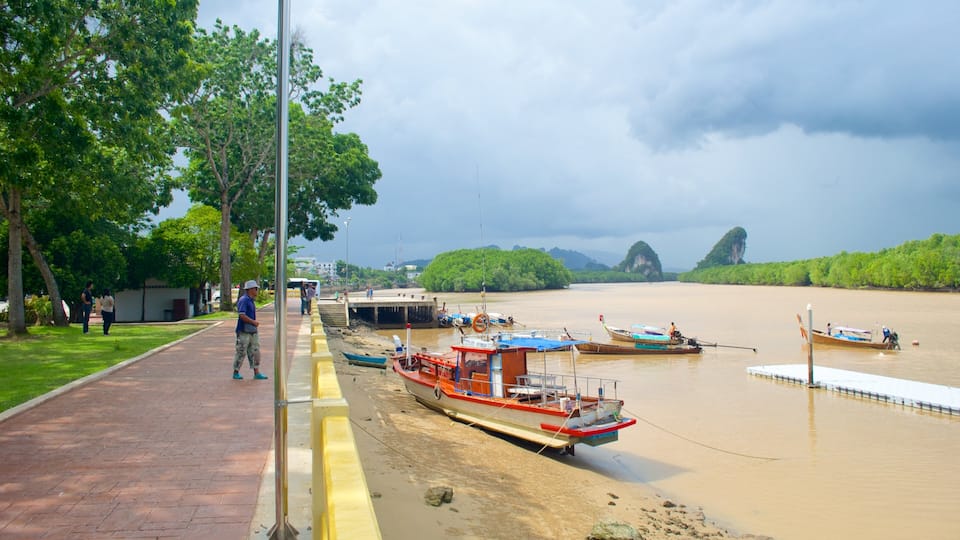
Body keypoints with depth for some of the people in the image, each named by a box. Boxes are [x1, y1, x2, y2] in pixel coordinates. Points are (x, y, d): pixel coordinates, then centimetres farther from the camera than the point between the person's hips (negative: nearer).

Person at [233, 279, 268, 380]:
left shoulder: (250, 300, 15)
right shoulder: (244, 300, -15)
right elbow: (242, 315, -23)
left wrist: (255, 323, 13)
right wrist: (254, 322, -16)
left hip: (252, 331, 9)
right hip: (244, 331, -9)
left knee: (255, 351, 6)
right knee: (241, 352, 1)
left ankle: (257, 373, 9)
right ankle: (236, 373, 13)